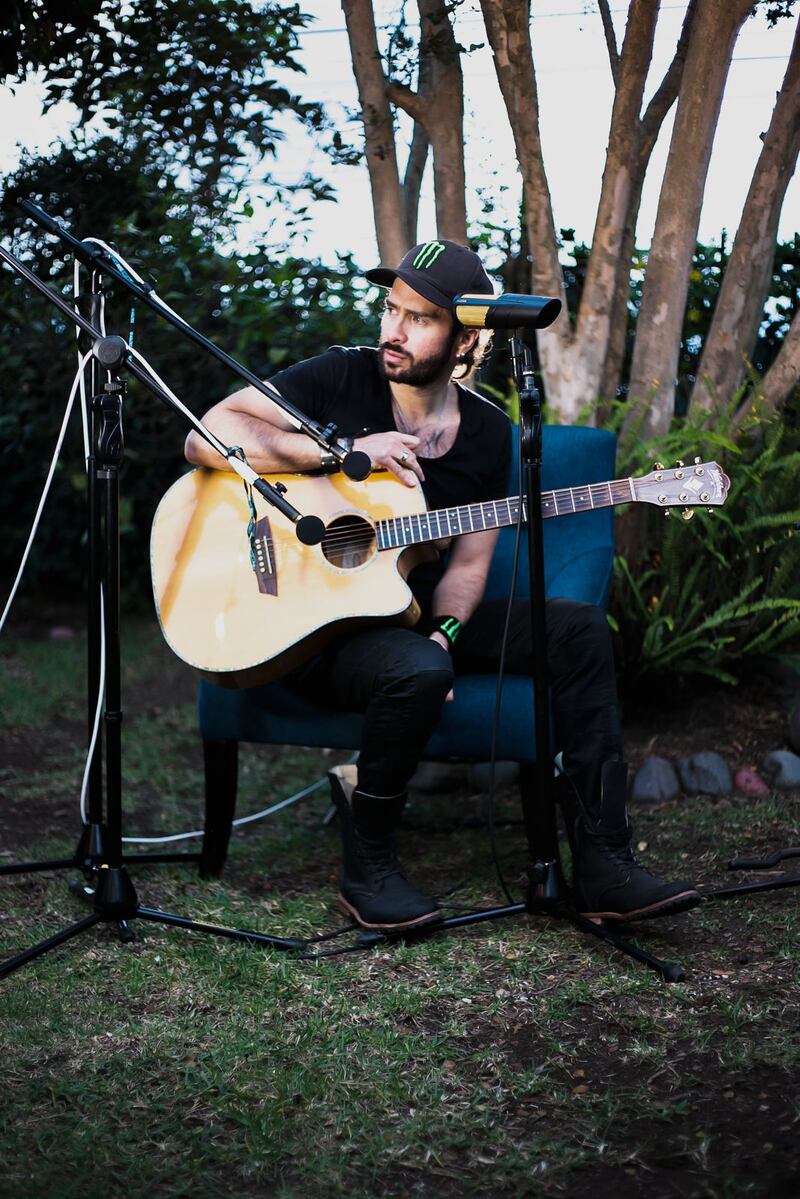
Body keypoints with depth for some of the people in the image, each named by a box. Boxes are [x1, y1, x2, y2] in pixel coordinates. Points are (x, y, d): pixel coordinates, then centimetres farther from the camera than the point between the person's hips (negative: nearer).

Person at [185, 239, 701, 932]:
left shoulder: (487, 433, 6)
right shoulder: (340, 379, -7)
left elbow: (468, 562, 6)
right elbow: (206, 439, -17)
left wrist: (445, 632, -16)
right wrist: (347, 451, -22)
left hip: (417, 617, 6)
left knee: (579, 629, -10)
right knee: (418, 673, -37)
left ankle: (602, 867, -13)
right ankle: (368, 863, -11)